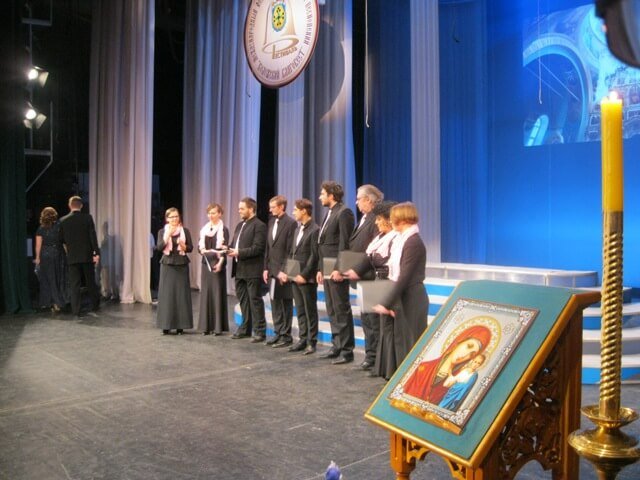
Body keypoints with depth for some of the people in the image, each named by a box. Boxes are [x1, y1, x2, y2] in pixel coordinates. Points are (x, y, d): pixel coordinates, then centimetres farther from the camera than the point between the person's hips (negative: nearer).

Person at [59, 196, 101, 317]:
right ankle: (95, 305, 22)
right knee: (90, 282, 12)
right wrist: (97, 253, -8)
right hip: (87, 255, 0)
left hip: (72, 257, 0)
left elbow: (62, 239, 7)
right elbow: (93, 236, -9)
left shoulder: (63, 220, 0)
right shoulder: (88, 218, -5)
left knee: (74, 284, 3)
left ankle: (76, 310, 0)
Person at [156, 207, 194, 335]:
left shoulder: (185, 231, 5)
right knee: (166, 294, -1)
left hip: (181, 265, 0)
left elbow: (190, 248, 3)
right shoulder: (162, 231, 6)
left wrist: (183, 246, -17)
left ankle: (180, 326, 4)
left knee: (181, 294, -1)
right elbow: (159, 247, -7)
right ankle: (166, 325, 3)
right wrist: (168, 235, -14)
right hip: (167, 265, 0)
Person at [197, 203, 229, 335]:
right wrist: (202, 250, -9)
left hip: (217, 264, -5)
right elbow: (200, 246, 13)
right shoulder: (204, 229, 12)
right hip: (206, 263, 5)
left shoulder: (223, 229, -5)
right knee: (205, 293, 6)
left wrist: (220, 262, -22)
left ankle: (218, 326, 3)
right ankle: (206, 325, 12)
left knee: (217, 293, -3)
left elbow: (224, 248, -11)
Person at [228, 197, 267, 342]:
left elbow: (258, 248, -18)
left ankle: (260, 331, 2)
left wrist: (239, 253, -21)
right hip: (240, 269, 8)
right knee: (243, 300, 14)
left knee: (255, 300, -4)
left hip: (252, 270, -8)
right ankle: (245, 328, 25)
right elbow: (234, 243, 20)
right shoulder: (240, 225, 18)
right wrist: (229, 249, -2)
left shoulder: (259, 226, -10)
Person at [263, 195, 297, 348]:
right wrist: (266, 268, 8)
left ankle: (286, 336, 9)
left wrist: (284, 271, -16)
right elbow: (268, 247, 14)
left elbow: (291, 250, -14)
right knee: (275, 302, 12)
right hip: (272, 270, 7)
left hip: (284, 270, -7)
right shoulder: (271, 221, 12)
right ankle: (278, 332, 22)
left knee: (286, 303, 2)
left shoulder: (291, 223, -10)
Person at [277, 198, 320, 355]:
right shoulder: (298, 229, 15)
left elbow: (314, 256, -16)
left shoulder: (314, 230, -12)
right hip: (295, 276, 8)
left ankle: (311, 342, 10)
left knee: (310, 311, 2)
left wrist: (304, 275, -18)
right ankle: (302, 339, 20)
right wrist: (285, 271, 8)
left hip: (307, 278, -8)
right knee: (300, 311, 12)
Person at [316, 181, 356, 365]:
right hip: (327, 270, 9)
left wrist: (339, 268, -21)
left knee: (341, 310, -4)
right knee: (332, 310, 13)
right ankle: (337, 346, 21)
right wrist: (320, 268, 15)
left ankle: (346, 350, 3)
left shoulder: (344, 212, -11)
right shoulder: (329, 213, 18)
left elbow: (344, 243, -17)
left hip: (337, 270, -9)